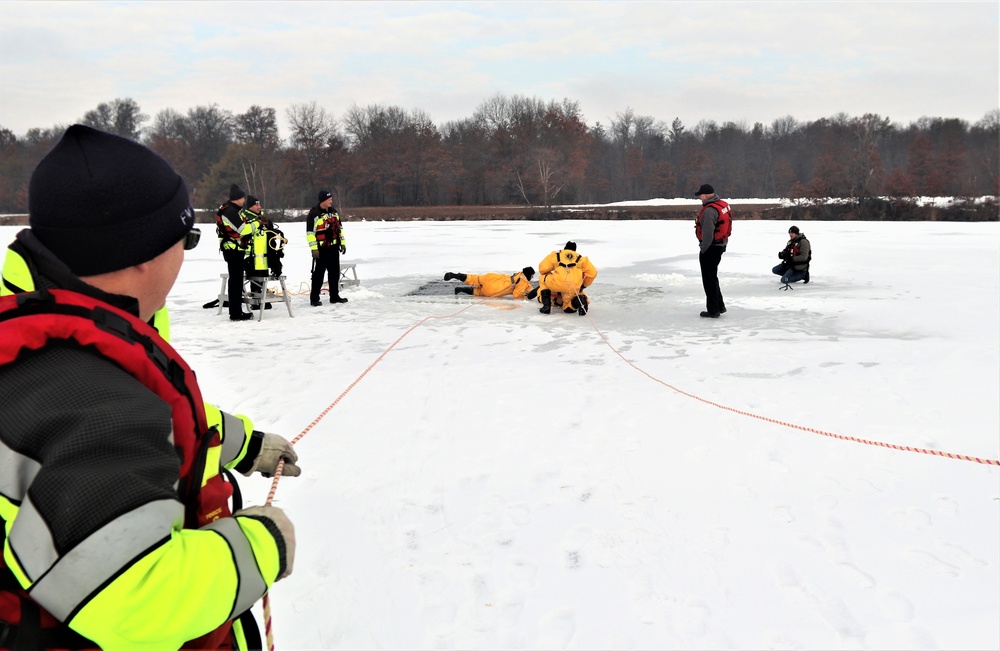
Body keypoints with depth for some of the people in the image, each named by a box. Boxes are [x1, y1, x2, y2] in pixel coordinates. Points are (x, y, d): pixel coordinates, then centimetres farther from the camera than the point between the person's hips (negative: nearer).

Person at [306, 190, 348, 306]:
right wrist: (313, 248, -17)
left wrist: (342, 243, 16)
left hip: (333, 248, 7)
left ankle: (335, 296, 22)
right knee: (318, 274, -3)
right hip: (321, 249, -7)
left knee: (335, 273, 12)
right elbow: (310, 232, -13)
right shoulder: (314, 214, -12)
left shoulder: (333, 212, 11)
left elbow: (339, 228, 19)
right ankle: (314, 299, 4)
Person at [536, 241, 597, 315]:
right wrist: (583, 285, 30)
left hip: (557, 284, -2)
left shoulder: (555, 255, 20)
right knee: (568, 308, 25)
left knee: (543, 280, 30)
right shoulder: (581, 258, 25)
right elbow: (592, 273, 16)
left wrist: (549, 275, 34)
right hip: (574, 289, 2)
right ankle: (580, 300, -9)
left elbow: (543, 269, 13)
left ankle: (546, 305, 11)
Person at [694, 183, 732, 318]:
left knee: (709, 279, 1)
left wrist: (703, 250, -15)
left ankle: (713, 310, 8)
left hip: (710, 248, -10)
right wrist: (722, 244, 17)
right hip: (720, 245, 10)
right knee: (712, 277, 21)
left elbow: (707, 233, -26)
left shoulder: (709, 211, -23)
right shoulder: (724, 205, 7)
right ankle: (719, 306, 28)